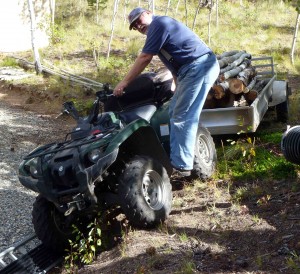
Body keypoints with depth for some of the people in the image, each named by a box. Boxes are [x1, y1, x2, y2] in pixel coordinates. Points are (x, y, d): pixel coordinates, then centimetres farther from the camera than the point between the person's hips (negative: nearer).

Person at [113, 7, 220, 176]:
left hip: (199, 67, -11)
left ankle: (182, 166, -4)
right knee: (175, 113, 15)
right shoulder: (162, 27, 25)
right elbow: (176, 61, 24)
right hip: (198, 68, 11)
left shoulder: (158, 24, -6)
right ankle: (176, 158, 18)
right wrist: (179, 88, 19)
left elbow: (144, 58, -9)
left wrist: (124, 82, -3)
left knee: (182, 118, -9)